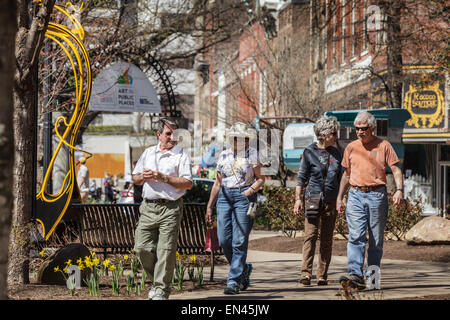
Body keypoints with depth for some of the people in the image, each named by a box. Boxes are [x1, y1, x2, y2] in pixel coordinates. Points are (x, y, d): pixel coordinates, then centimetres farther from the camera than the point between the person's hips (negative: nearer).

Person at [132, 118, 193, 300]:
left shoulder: (181, 156, 3)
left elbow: (188, 183, -7)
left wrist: (164, 178, -14)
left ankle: (161, 290, -4)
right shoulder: (148, 153, 17)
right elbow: (135, 179, 21)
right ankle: (157, 280, 20)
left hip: (170, 209, -4)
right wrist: (144, 177, -1)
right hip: (148, 207, 4)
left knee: (165, 250, -8)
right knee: (142, 248, -1)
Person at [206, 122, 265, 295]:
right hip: (225, 196, 4)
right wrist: (209, 206, 17)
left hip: (244, 196, -4)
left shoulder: (252, 154, 3)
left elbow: (260, 179, 4)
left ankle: (234, 281, -7)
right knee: (224, 240, -4)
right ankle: (244, 269, 20)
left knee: (239, 241, -9)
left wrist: (251, 190, -16)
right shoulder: (223, 155, 15)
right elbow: (217, 183, 19)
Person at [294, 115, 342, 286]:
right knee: (310, 235, -14)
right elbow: (301, 177, 1)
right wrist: (298, 199, -5)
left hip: (331, 200, 4)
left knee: (327, 239, 3)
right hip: (313, 198, -4)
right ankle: (306, 273, -18)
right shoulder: (309, 152, 0)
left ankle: (322, 275, 7)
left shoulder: (336, 153, 12)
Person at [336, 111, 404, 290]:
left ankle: (371, 277, 11)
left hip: (377, 196, -1)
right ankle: (355, 275, -23)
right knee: (356, 237, -13)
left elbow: (396, 170, 1)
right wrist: (340, 198, 17)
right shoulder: (351, 148, 13)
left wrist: (399, 190, -15)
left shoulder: (384, 146, 3)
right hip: (356, 195, 2)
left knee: (376, 240, 3)